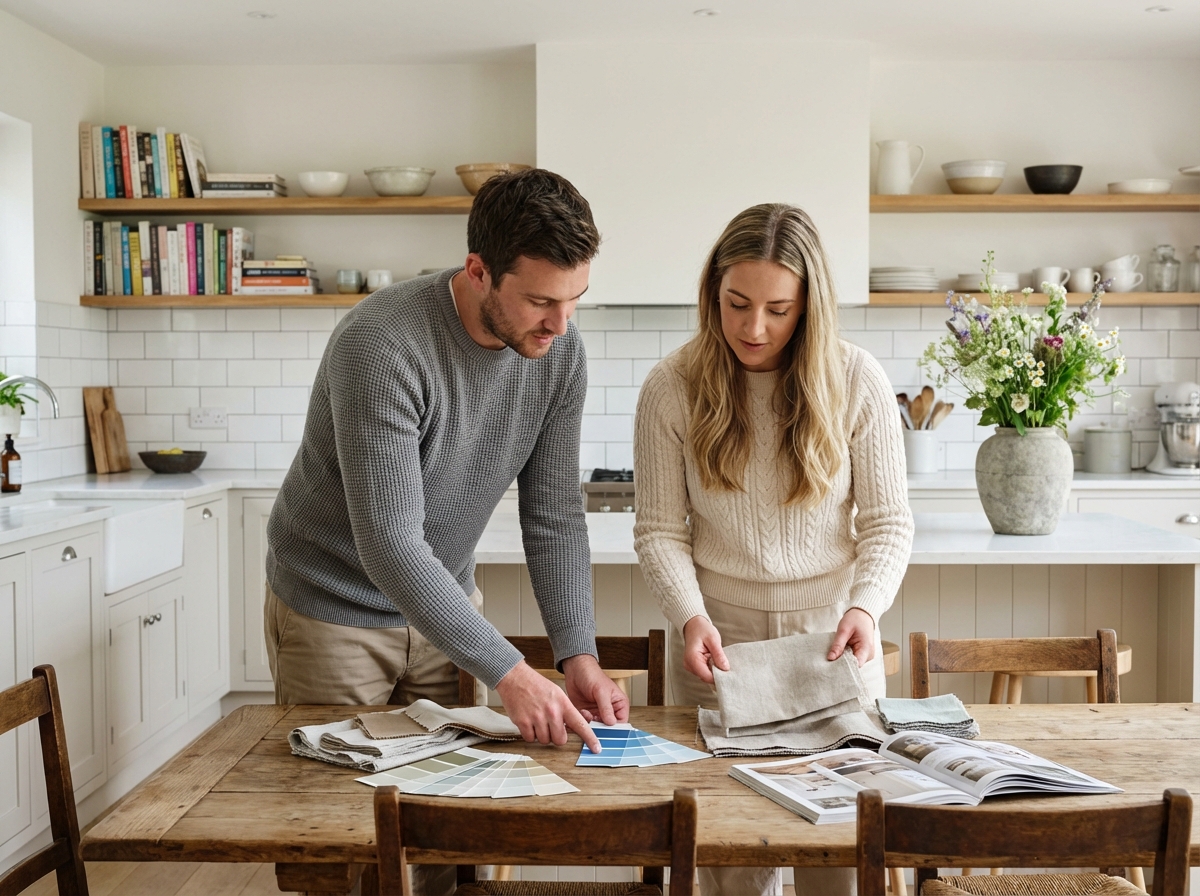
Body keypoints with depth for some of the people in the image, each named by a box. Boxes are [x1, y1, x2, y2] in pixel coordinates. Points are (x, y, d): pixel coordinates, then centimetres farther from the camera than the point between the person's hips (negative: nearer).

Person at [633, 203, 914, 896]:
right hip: (720, 636, 0)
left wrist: (865, 607, -20)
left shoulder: (857, 380, -7)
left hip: (833, 633, 0)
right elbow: (660, 531, -4)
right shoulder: (672, 389, -7)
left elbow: (887, 522, -4)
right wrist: (691, 618, -20)